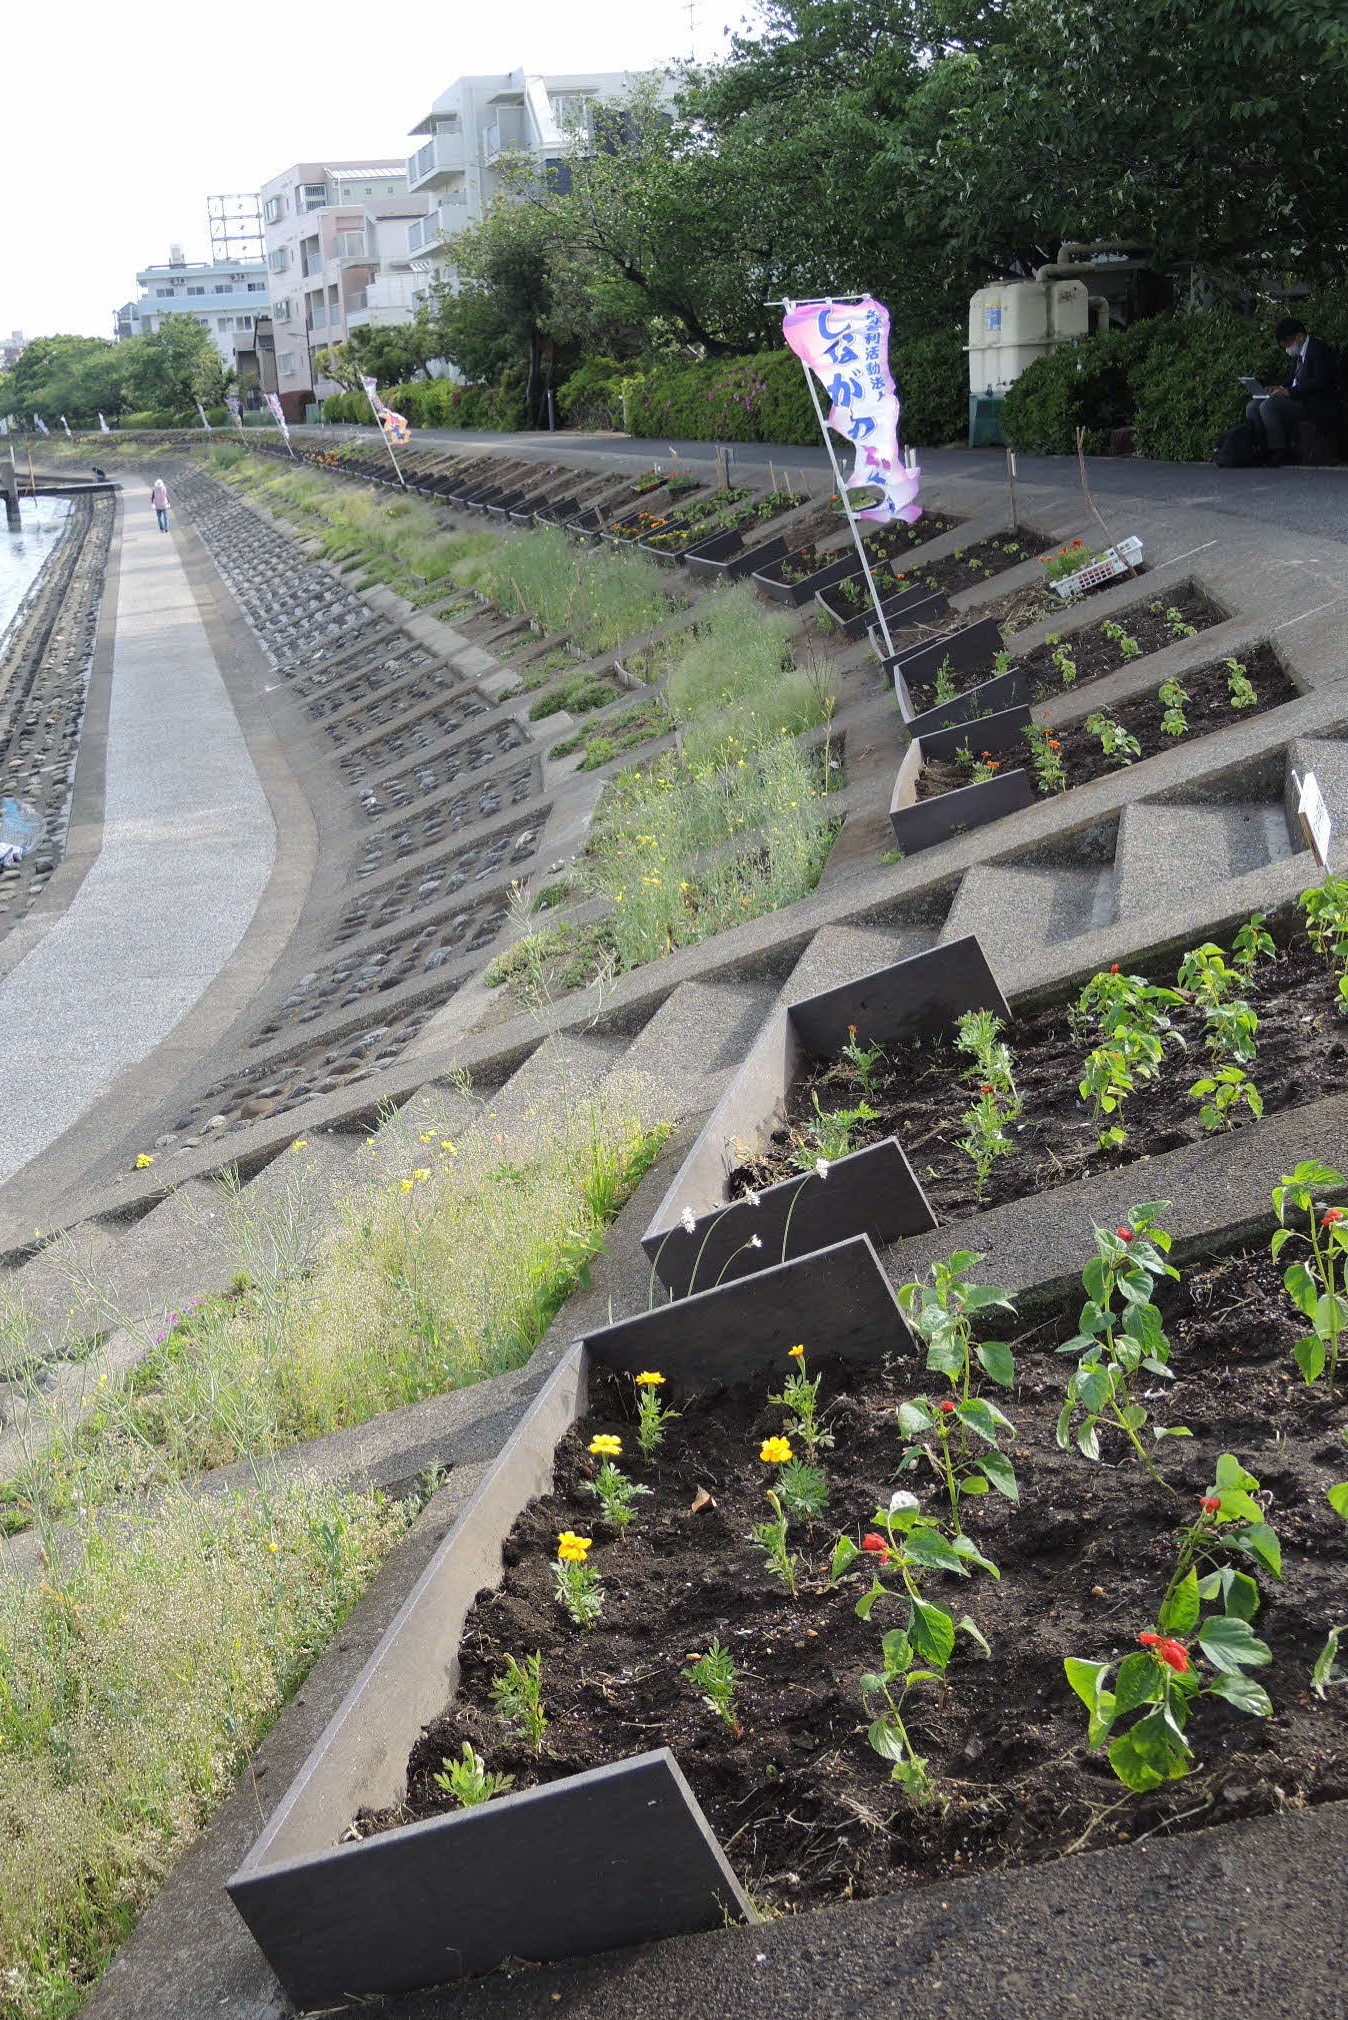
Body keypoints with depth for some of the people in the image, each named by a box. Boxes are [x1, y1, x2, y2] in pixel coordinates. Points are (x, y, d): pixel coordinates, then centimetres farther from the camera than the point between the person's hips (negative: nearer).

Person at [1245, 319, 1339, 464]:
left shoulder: (1318, 350, -13)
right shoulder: (1297, 354, 15)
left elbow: (1320, 382, -22)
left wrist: (1290, 392, -25)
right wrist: (1280, 388, 1)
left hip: (1315, 404, -10)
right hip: (1297, 399, 10)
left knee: (1268, 407, -27)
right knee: (1252, 407, -1)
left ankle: (1279, 452, -18)